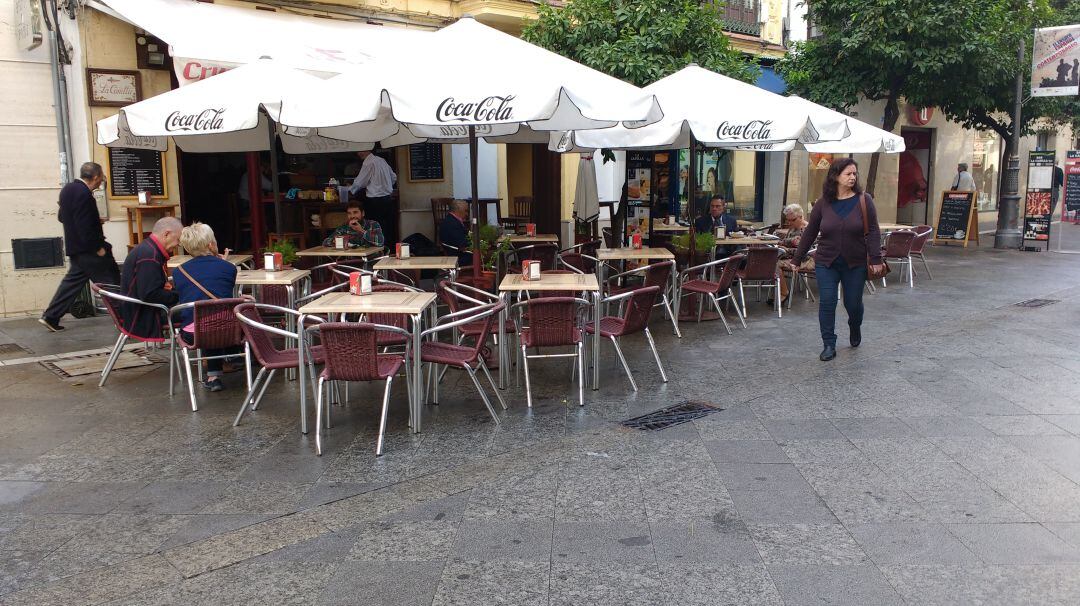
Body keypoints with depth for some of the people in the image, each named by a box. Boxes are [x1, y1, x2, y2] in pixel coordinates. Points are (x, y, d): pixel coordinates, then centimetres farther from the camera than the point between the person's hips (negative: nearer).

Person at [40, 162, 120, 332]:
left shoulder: (68, 189, 9)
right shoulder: (84, 194, -21)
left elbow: (61, 217, 21)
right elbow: (85, 227, -24)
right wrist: (98, 248, -17)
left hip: (74, 247, 9)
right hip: (88, 249, -9)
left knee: (73, 281, 14)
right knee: (111, 283, 1)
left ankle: (51, 317, 13)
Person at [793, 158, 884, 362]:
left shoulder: (864, 200, -4)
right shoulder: (823, 203, -1)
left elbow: (873, 231, -5)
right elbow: (810, 232, 5)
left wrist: (876, 260, -12)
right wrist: (798, 259, 8)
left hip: (855, 263, 0)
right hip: (826, 263, 1)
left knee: (853, 303, 8)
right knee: (827, 302, -5)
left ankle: (855, 328, 42)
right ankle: (829, 345, 6)